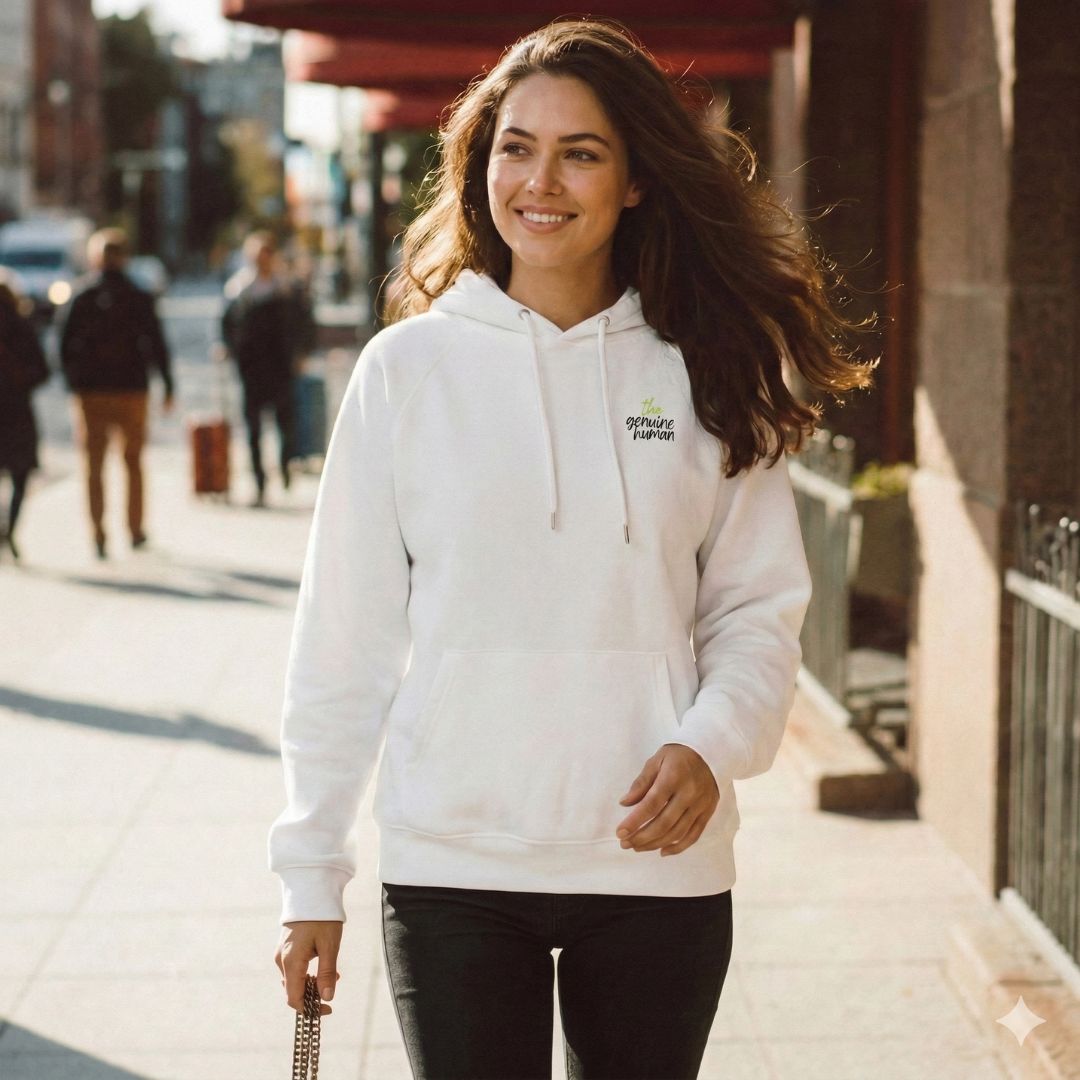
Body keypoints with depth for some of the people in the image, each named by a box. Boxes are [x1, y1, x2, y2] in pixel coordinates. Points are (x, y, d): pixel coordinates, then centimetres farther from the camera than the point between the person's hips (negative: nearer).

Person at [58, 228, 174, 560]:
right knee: (133, 460, 15)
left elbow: (64, 345, -2)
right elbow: (157, 346, -2)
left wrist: (74, 382, 10)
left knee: (94, 465, 5)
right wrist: (167, 386, 5)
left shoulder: (80, 297, -1)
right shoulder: (139, 298, -2)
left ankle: (99, 534, -3)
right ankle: (135, 529, 15)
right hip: (131, 389, 0)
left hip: (90, 392, 0)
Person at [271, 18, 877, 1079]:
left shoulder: (707, 376, 2)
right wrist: (310, 872, 1)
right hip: (449, 867, -1)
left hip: (658, 866, 1)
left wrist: (713, 744, -16)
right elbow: (344, 640, 2)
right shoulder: (409, 367, 0)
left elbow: (758, 611, 5)